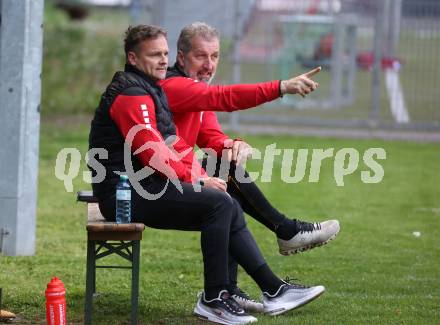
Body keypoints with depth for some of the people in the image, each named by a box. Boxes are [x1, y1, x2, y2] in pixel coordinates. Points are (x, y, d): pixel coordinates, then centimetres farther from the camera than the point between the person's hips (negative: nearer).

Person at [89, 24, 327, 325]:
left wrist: (202, 177, 4)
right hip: (126, 193, -11)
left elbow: (173, 143, 20)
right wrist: (197, 181, -12)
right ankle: (213, 299, -17)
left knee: (229, 209, 9)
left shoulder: (151, 89, 21)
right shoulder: (132, 94, -14)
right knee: (218, 204, -20)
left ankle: (273, 289, 9)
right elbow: (152, 153, -21)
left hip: (147, 186, 11)